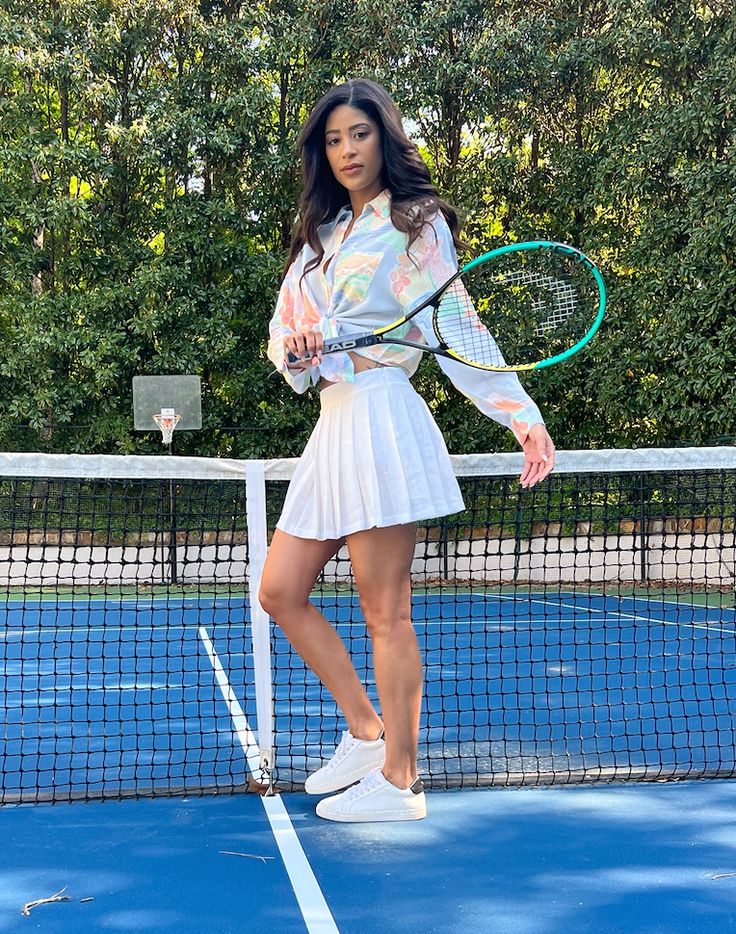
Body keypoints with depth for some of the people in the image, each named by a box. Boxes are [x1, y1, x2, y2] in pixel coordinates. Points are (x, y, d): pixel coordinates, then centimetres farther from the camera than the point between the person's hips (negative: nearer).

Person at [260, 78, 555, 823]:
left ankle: (397, 779, 5)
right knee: (281, 592, 7)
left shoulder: (417, 223, -1)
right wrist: (293, 346, -8)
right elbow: (283, 326, 17)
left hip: (380, 417, -8)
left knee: (385, 614, -4)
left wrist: (523, 416, -16)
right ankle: (366, 732, 17)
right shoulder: (321, 233, 20)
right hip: (332, 424, 8)